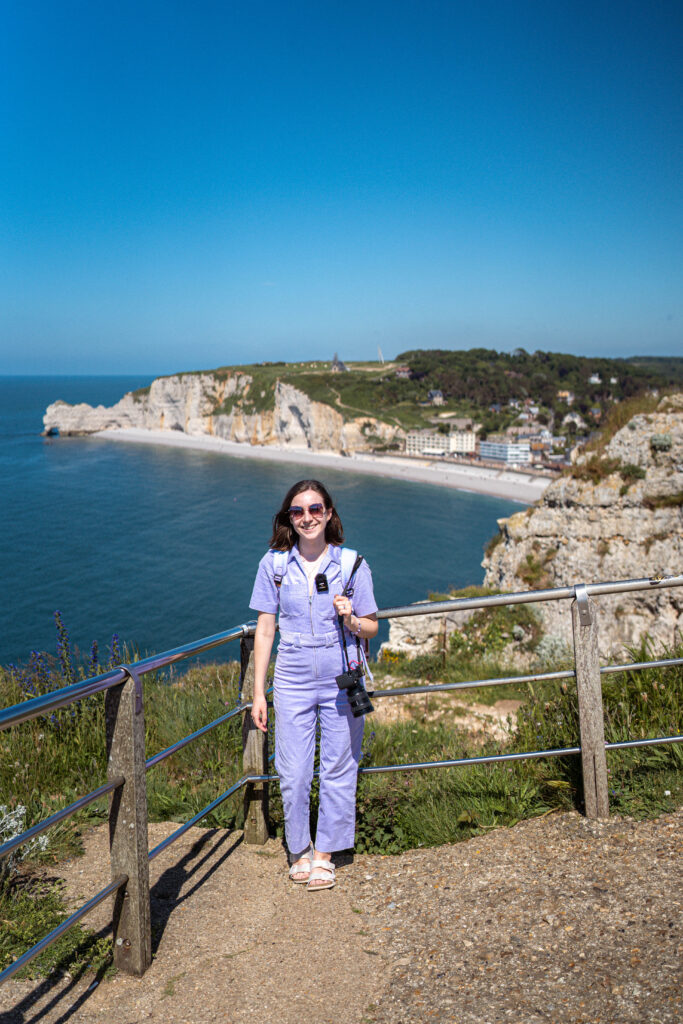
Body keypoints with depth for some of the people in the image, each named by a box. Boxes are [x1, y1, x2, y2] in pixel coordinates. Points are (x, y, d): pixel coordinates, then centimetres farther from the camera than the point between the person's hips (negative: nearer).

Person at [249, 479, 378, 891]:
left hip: (342, 680, 0)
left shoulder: (352, 564, -2)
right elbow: (265, 630, 3)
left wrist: (350, 619, -18)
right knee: (293, 775, 3)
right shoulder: (274, 564, 0)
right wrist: (258, 693, 2)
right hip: (293, 682, 0)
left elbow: (371, 628, 6)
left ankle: (324, 853, 26)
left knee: (338, 769, 7)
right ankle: (298, 849, 28)